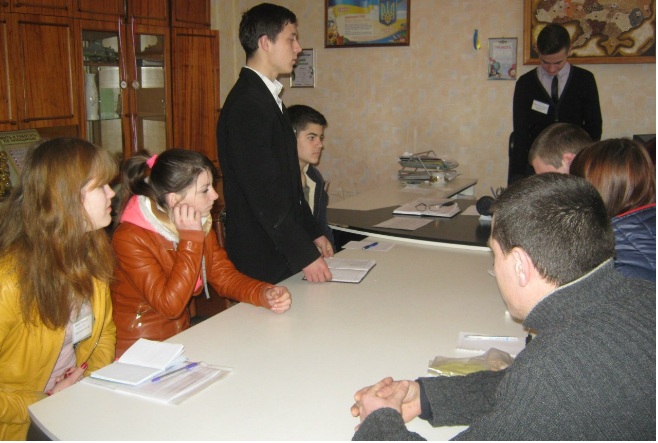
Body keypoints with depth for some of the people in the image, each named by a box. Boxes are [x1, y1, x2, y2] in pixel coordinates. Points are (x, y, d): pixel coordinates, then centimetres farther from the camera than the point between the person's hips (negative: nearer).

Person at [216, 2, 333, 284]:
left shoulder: (267, 98, 13)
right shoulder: (247, 104, -19)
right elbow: (264, 192, -22)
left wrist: (313, 233, 15)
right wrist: (305, 255, -20)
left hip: (283, 250, 9)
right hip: (262, 259, -9)